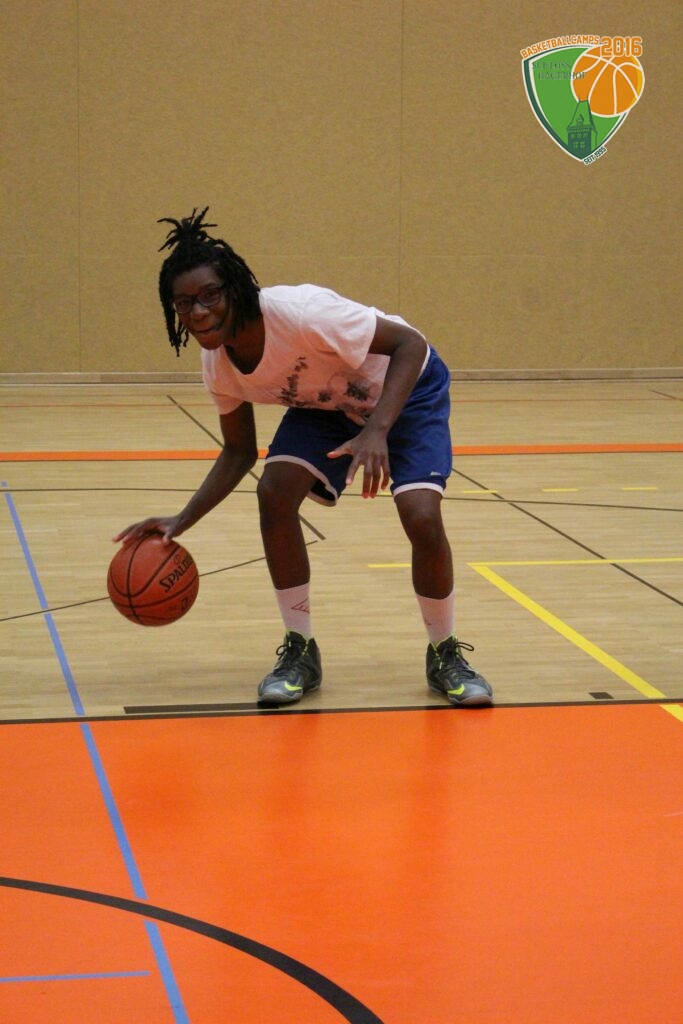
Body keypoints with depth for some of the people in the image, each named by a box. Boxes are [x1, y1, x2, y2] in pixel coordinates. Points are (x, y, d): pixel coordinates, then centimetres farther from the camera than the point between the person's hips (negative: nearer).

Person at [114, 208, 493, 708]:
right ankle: (300, 650, -3)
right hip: (325, 404, 5)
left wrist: (377, 430, -45)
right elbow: (239, 452, -1)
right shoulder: (217, 363, -16)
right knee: (275, 491, -20)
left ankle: (446, 655, 2)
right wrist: (181, 522, -13)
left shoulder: (298, 312, -37)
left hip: (407, 390, -5)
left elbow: (409, 343, -33)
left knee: (422, 517, -24)